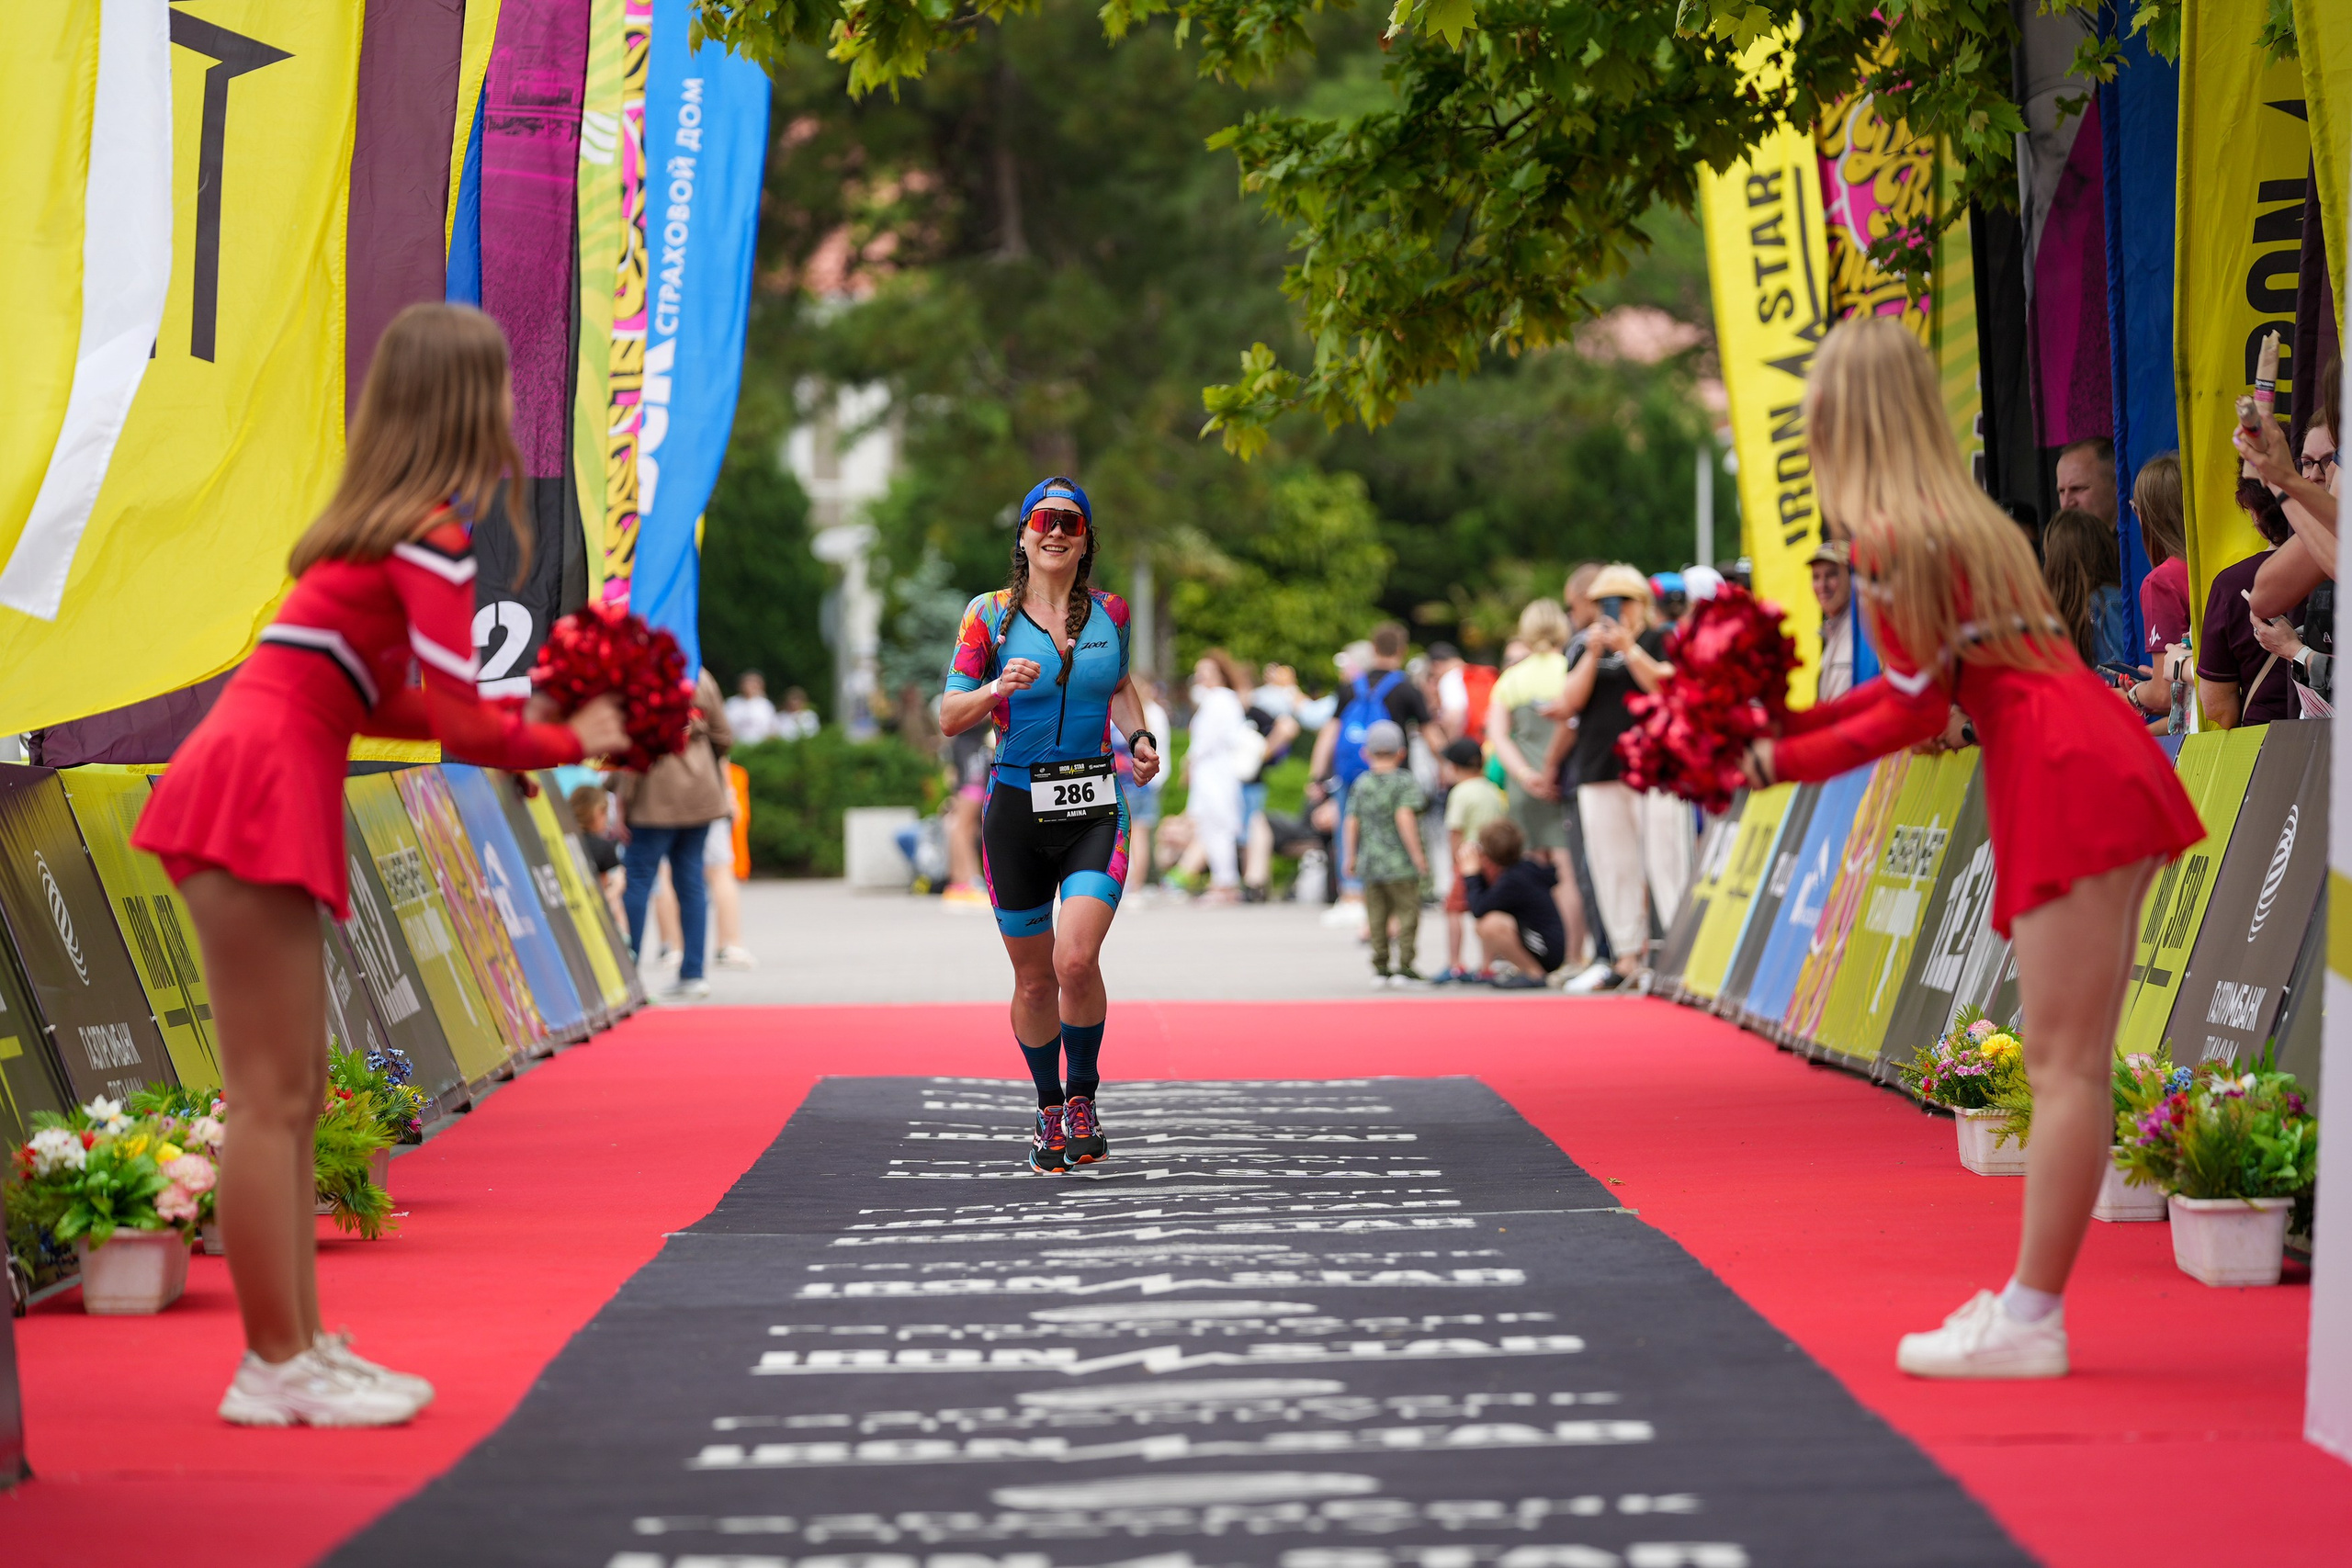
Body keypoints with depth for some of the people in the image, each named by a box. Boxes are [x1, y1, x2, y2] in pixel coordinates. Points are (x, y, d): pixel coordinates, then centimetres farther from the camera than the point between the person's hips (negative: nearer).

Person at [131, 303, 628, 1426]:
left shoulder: (384, 523, 19)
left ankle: (300, 1350, 17)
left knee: (293, 1094, 12)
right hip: (256, 794, -10)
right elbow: (460, 729, -12)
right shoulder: (431, 532, -9)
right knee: (272, 1097, -7)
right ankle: (276, 1368, -4)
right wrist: (574, 742, 4)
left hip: (260, 789, 10)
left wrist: (517, 716, 16)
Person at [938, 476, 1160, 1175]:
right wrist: (998, 688, -23)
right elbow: (950, 717, -4)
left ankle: (1082, 1098, 3)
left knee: (1076, 961, -19)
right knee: (1034, 979, 7)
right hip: (1017, 808, 0)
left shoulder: (1110, 613, 6)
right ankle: (1049, 1111, 28)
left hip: (1094, 808, 0)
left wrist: (1139, 737, 7)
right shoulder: (989, 614, -1)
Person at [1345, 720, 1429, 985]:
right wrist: (1417, 854, -16)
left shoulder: (1361, 784, 8)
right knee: (1407, 912, 0)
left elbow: (1352, 822, 6)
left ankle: (1380, 966, 9)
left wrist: (1351, 855, 16)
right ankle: (1404, 966, -5)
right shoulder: (1404, 781, -7)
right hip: (1400, 863, -5)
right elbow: (1404, 817, -18)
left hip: (1370, 862, 5)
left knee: (1377, 915, 9)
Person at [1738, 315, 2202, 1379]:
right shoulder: (1952, 513, 20)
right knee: (2071, 1062, 9)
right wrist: (1790, 723, 22)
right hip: (2103, 768, 10)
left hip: (2065, 776, -10)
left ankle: (2030, 1319, -6)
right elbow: (1933, 685, 22)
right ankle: (2032, 1301, 13)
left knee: (2065, 1063, -8)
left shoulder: (1886, 537, -9)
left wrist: (1785, 762, 3)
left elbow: (1918, 711, -6)